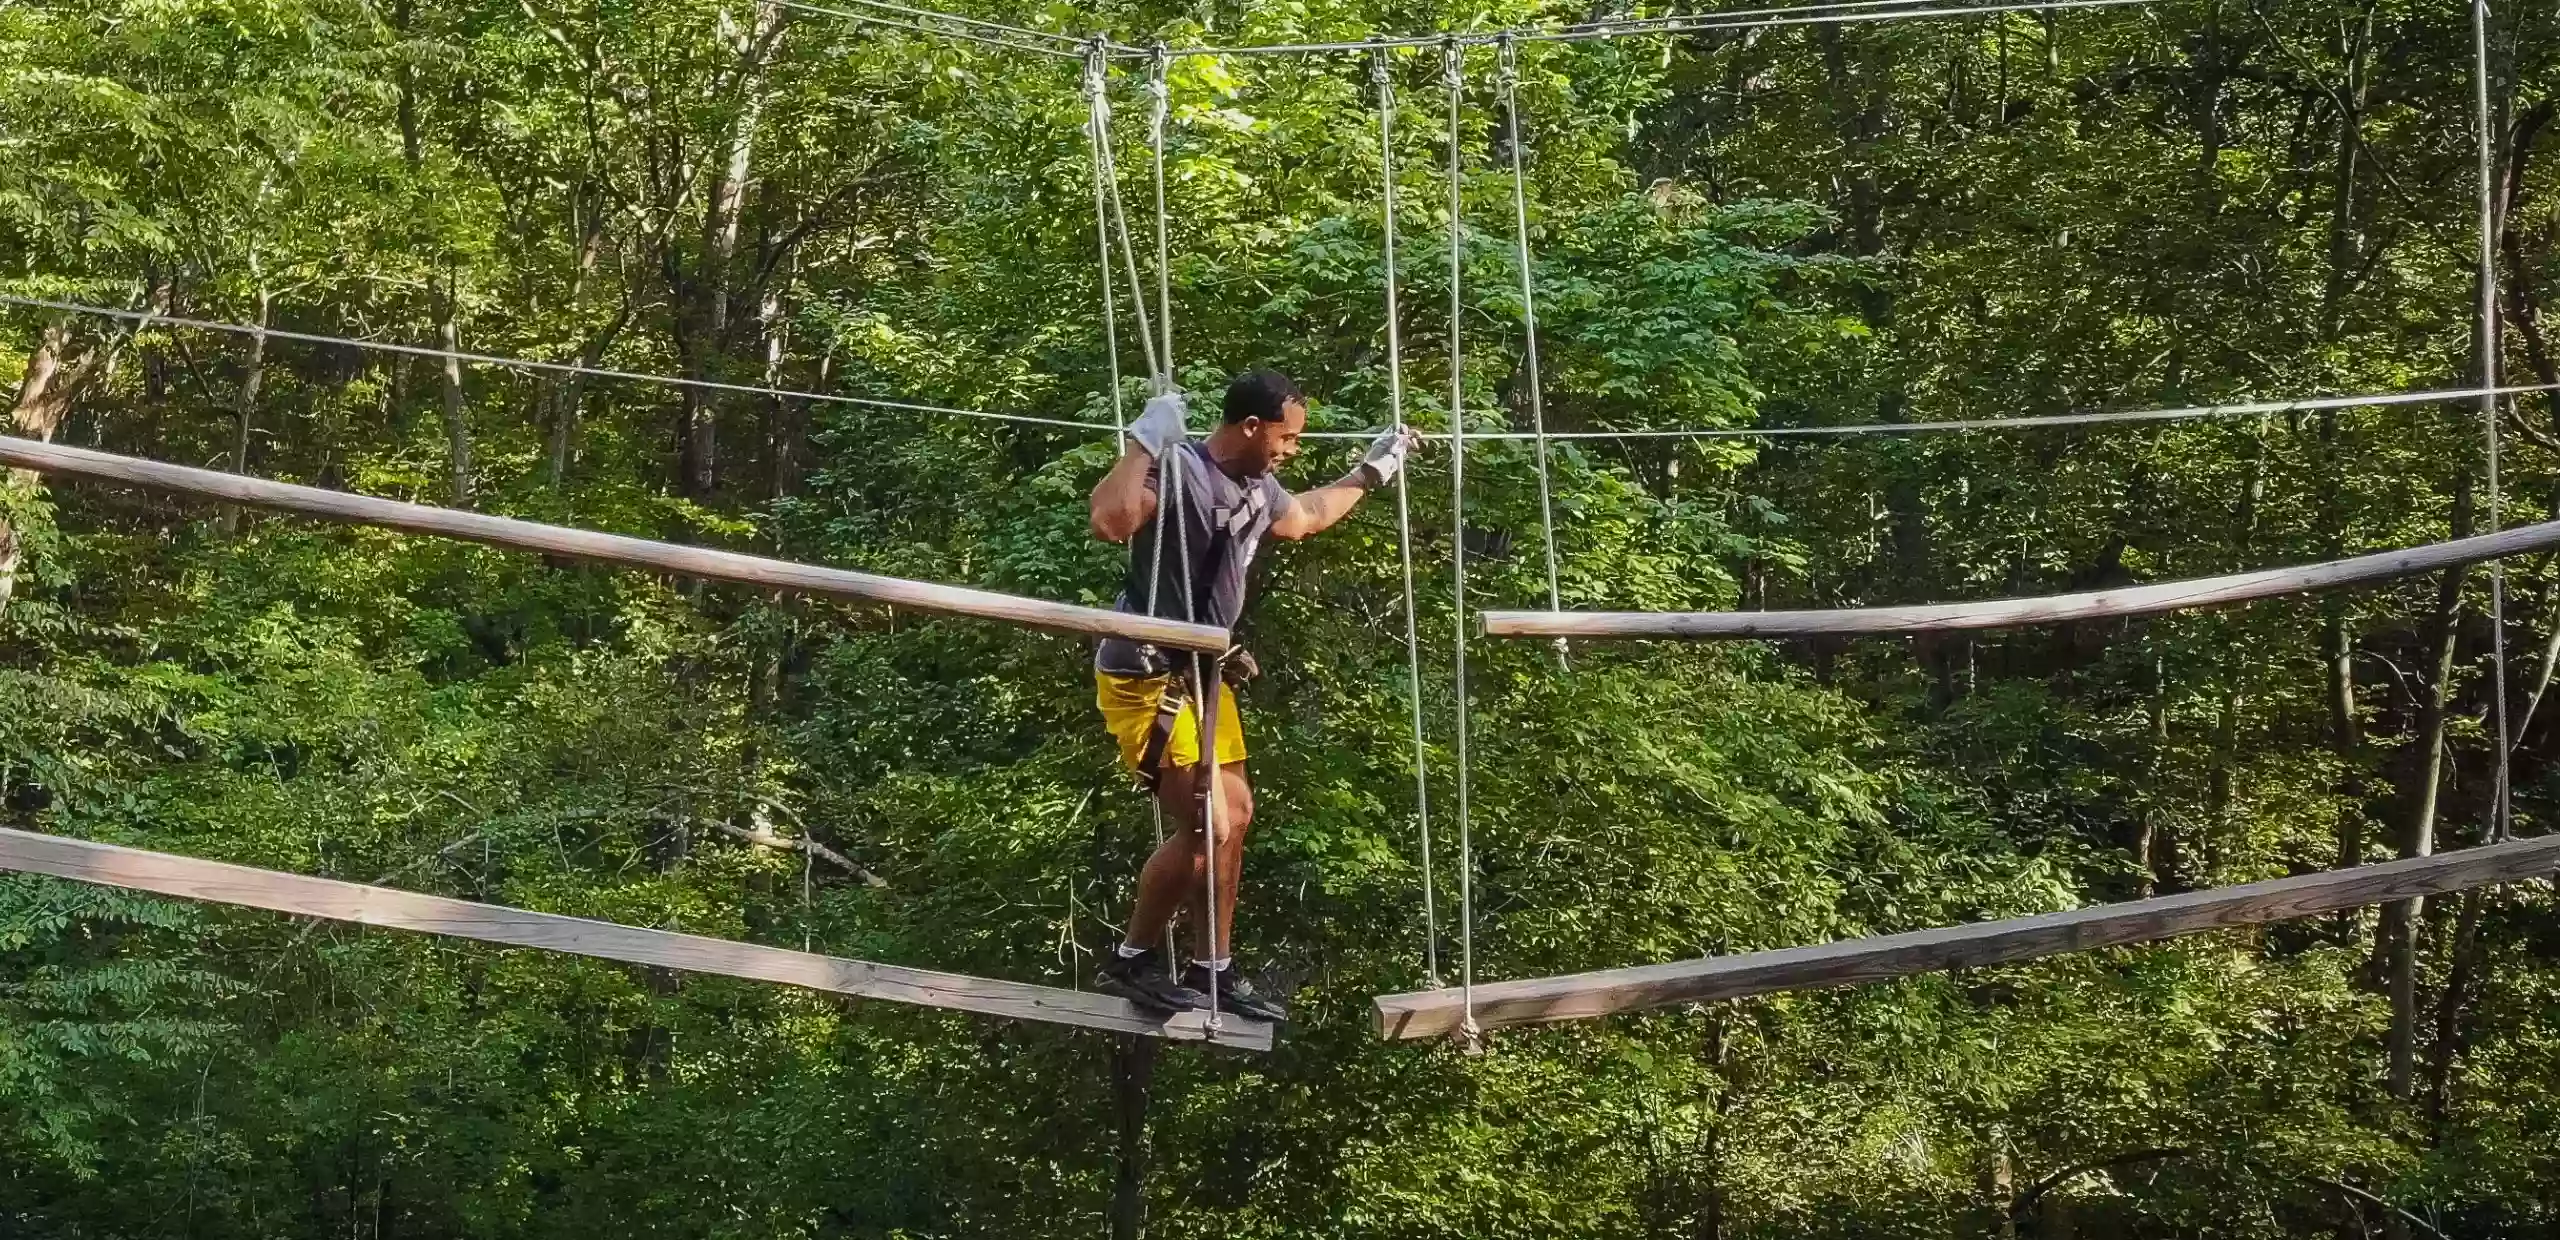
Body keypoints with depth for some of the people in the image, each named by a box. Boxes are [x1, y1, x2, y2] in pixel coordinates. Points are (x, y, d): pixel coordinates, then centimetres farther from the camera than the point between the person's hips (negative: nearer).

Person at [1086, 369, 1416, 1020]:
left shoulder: (1257, 488, 6)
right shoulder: (1179, 469, -22)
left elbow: (1306, 517, 31)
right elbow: (1109, 521, -42)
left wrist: (1371, 470, 35)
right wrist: (1146, 440, -36)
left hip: (1200, 673, 10)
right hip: (1145, 678, -10)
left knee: (1234, 814, 15)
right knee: (1204, 825, -12)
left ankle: (1211, 970, 28)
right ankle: (1132, 960, 7)